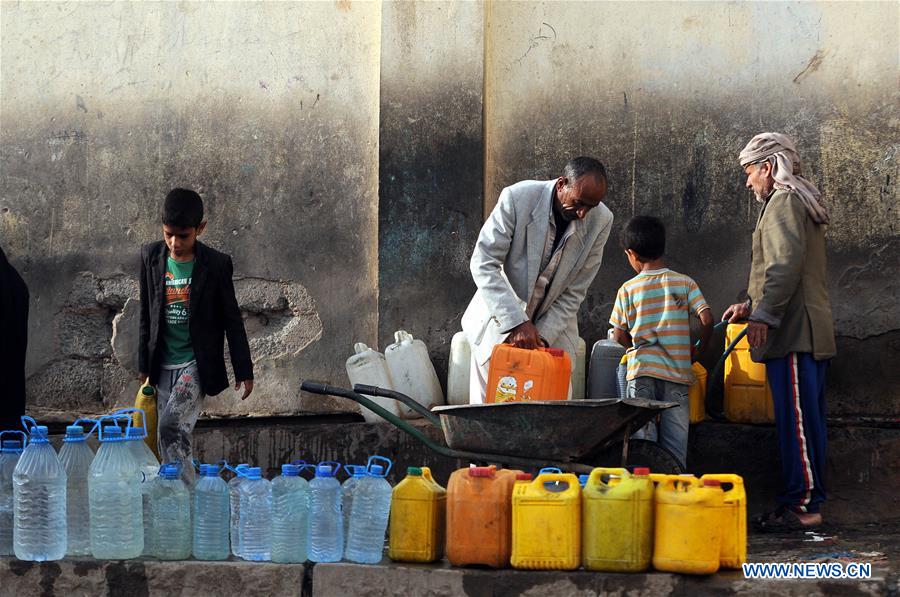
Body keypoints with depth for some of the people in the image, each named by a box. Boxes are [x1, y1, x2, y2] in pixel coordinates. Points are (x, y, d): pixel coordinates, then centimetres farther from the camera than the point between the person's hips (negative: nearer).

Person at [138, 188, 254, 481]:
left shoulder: (216, 264, -9)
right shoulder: (151, 257, 1)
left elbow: (232, 319, -2)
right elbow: (146, 315, 10)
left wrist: (244, 371, 1)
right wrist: (144, 365, 13)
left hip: (197, 361, -5)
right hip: (163, 364, 5)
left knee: (172, 425, -21)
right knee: (171, 436, 5)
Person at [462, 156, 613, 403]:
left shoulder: (601, 221, -12)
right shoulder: (518, 198, -20)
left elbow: (574, 293, -7)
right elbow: (483, 264, -20)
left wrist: (543, 336, -17)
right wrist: (517, 323, -28)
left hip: (554, 326, 2)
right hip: (500, 318, -2)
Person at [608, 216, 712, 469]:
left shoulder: (627, 290, 1)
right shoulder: (685, 283, 3)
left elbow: (620, 336, 3)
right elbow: (707, 319, -5)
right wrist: (698, 350, 11)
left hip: (641, 371, -1)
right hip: (677, 372, 1)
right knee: (675, 449, 4)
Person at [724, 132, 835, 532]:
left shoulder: (783, 202, -7)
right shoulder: (801, 204, 25)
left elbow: (786, 264, -20)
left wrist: (765, 315, -22)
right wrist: (751, 305, 27)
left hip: (794, 333, -10)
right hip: (811, 332, 10)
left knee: (796, 419, -10)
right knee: (806, 420, 10)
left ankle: (802, 504, -11)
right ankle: (809, 500, 12)